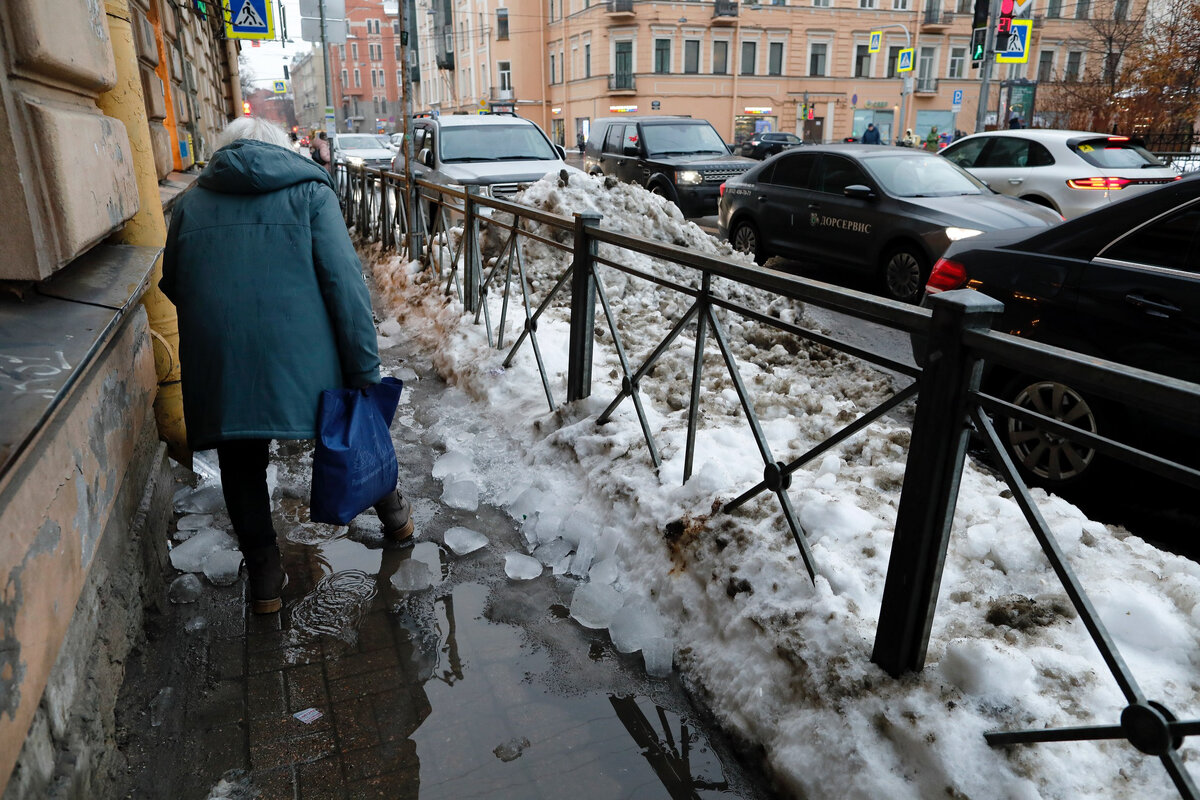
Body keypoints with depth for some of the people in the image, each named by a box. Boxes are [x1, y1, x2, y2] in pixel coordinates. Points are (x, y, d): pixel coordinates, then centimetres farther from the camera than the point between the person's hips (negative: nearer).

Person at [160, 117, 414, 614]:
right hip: (303, 360, -1)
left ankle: (264, 580, 24)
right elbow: (345, 283, -8)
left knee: (242, 468, 16)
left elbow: (172, 284, 21)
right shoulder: (309, 191, 3)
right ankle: (393, 514, 39)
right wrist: (366, 372, -8)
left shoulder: (190, 203, 13)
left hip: (218, 367, 2)